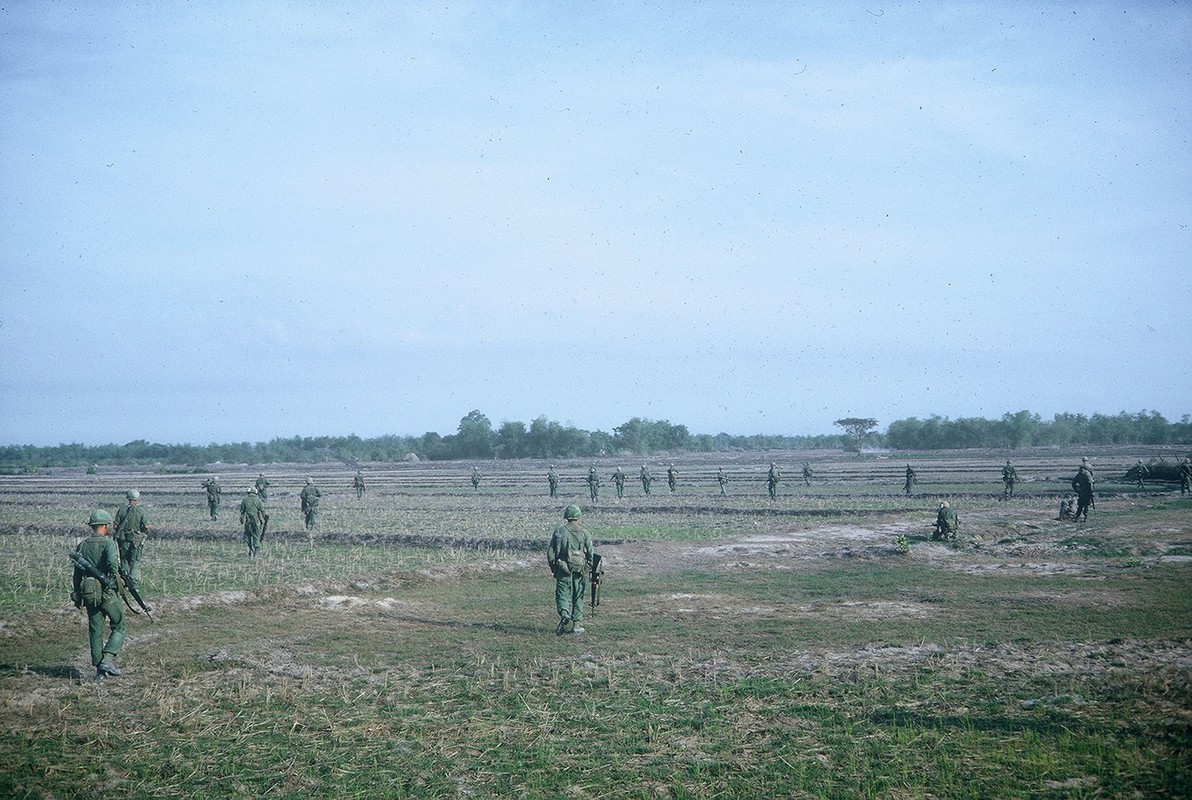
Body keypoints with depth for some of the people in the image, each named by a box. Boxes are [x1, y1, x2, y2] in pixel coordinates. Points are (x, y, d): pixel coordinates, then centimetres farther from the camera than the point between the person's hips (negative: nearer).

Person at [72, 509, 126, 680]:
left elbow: (77, 573, 13)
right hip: (106, 593, -6)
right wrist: (115, 576, -9)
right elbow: (112, 562, -29)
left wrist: (78, 596, 20)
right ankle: (107, 659, -8)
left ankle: (99, 668, 14)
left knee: (95, 631, 13)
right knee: (120, 626, 7)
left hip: (88, 593, 6)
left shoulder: (82, 545, 10)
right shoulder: (108, 543, -10)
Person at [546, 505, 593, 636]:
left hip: (564, 570, -1)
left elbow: (551, 552, -1)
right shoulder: (584, 533, 1)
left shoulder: (559, 531, -1)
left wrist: (553, 568, 11)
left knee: (562, 594, 1)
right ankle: (576, 624, 11)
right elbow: (591, 553, -1)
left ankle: (564, 614, -26)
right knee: (578, 597, 10)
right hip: (580, 570, 1)